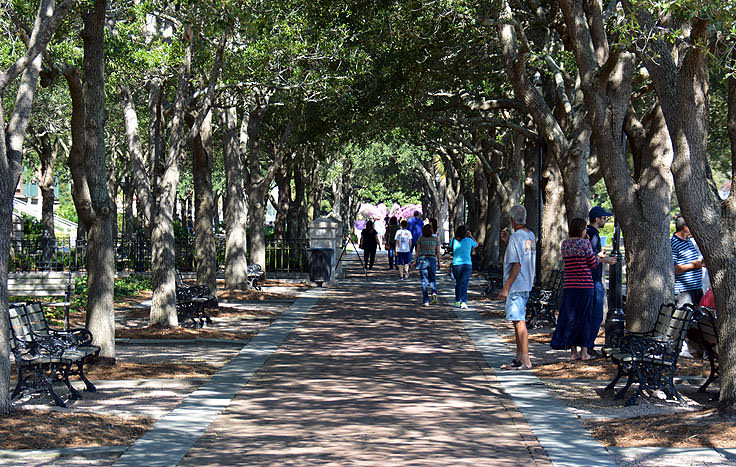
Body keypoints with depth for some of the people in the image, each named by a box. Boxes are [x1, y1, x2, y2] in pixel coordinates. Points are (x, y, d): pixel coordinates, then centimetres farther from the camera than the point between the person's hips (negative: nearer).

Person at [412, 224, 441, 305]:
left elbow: (418, 251, -3)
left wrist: (415, 261, 6)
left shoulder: (420, 239, -2)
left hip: (423, 259, -1)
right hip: (432, 260, 1)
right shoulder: (435, 239, 3)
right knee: (433, 280, 11)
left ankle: (426, 300, 1)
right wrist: (438, 262, 12)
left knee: (424, 281, 4)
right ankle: (434, 293, -17)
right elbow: (438, 252, 4)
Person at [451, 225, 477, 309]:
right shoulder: (468, 240, -3)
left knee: (458, 283, 18)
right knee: (464, 283, -1)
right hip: (467, 264, -2)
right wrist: (470, 235, 25)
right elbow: (476, 244, 17)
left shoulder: (454, 240, 0)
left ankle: (457, 301, 22)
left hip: (456, 264, 2)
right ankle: (464, 302, -12)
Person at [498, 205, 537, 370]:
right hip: (527, 285, 10)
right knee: (518, 321, 16)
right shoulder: (531, 236, 12)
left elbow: (517, 265, -20)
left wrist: (506, 287, -19)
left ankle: (525, 361, -8)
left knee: (519, 322, -8)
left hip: (516, 286, -10)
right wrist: (508, 241, 24)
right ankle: (519, 358, 23)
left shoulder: (516, 237, -16)